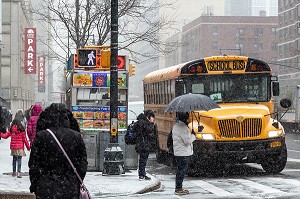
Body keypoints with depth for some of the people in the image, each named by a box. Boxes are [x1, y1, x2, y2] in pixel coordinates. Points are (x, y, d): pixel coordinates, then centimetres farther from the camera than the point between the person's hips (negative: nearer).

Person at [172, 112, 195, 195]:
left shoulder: (176, 126, 12)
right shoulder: (183, 127, -19)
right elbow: (187, 141, -23)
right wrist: (193, 136, -7)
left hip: (178, 153, 10)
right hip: (183, 153, -10)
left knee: (180, 170, 17)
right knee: (182, 171, -5)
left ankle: (178, 188, 23)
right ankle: (178, 189, -2)